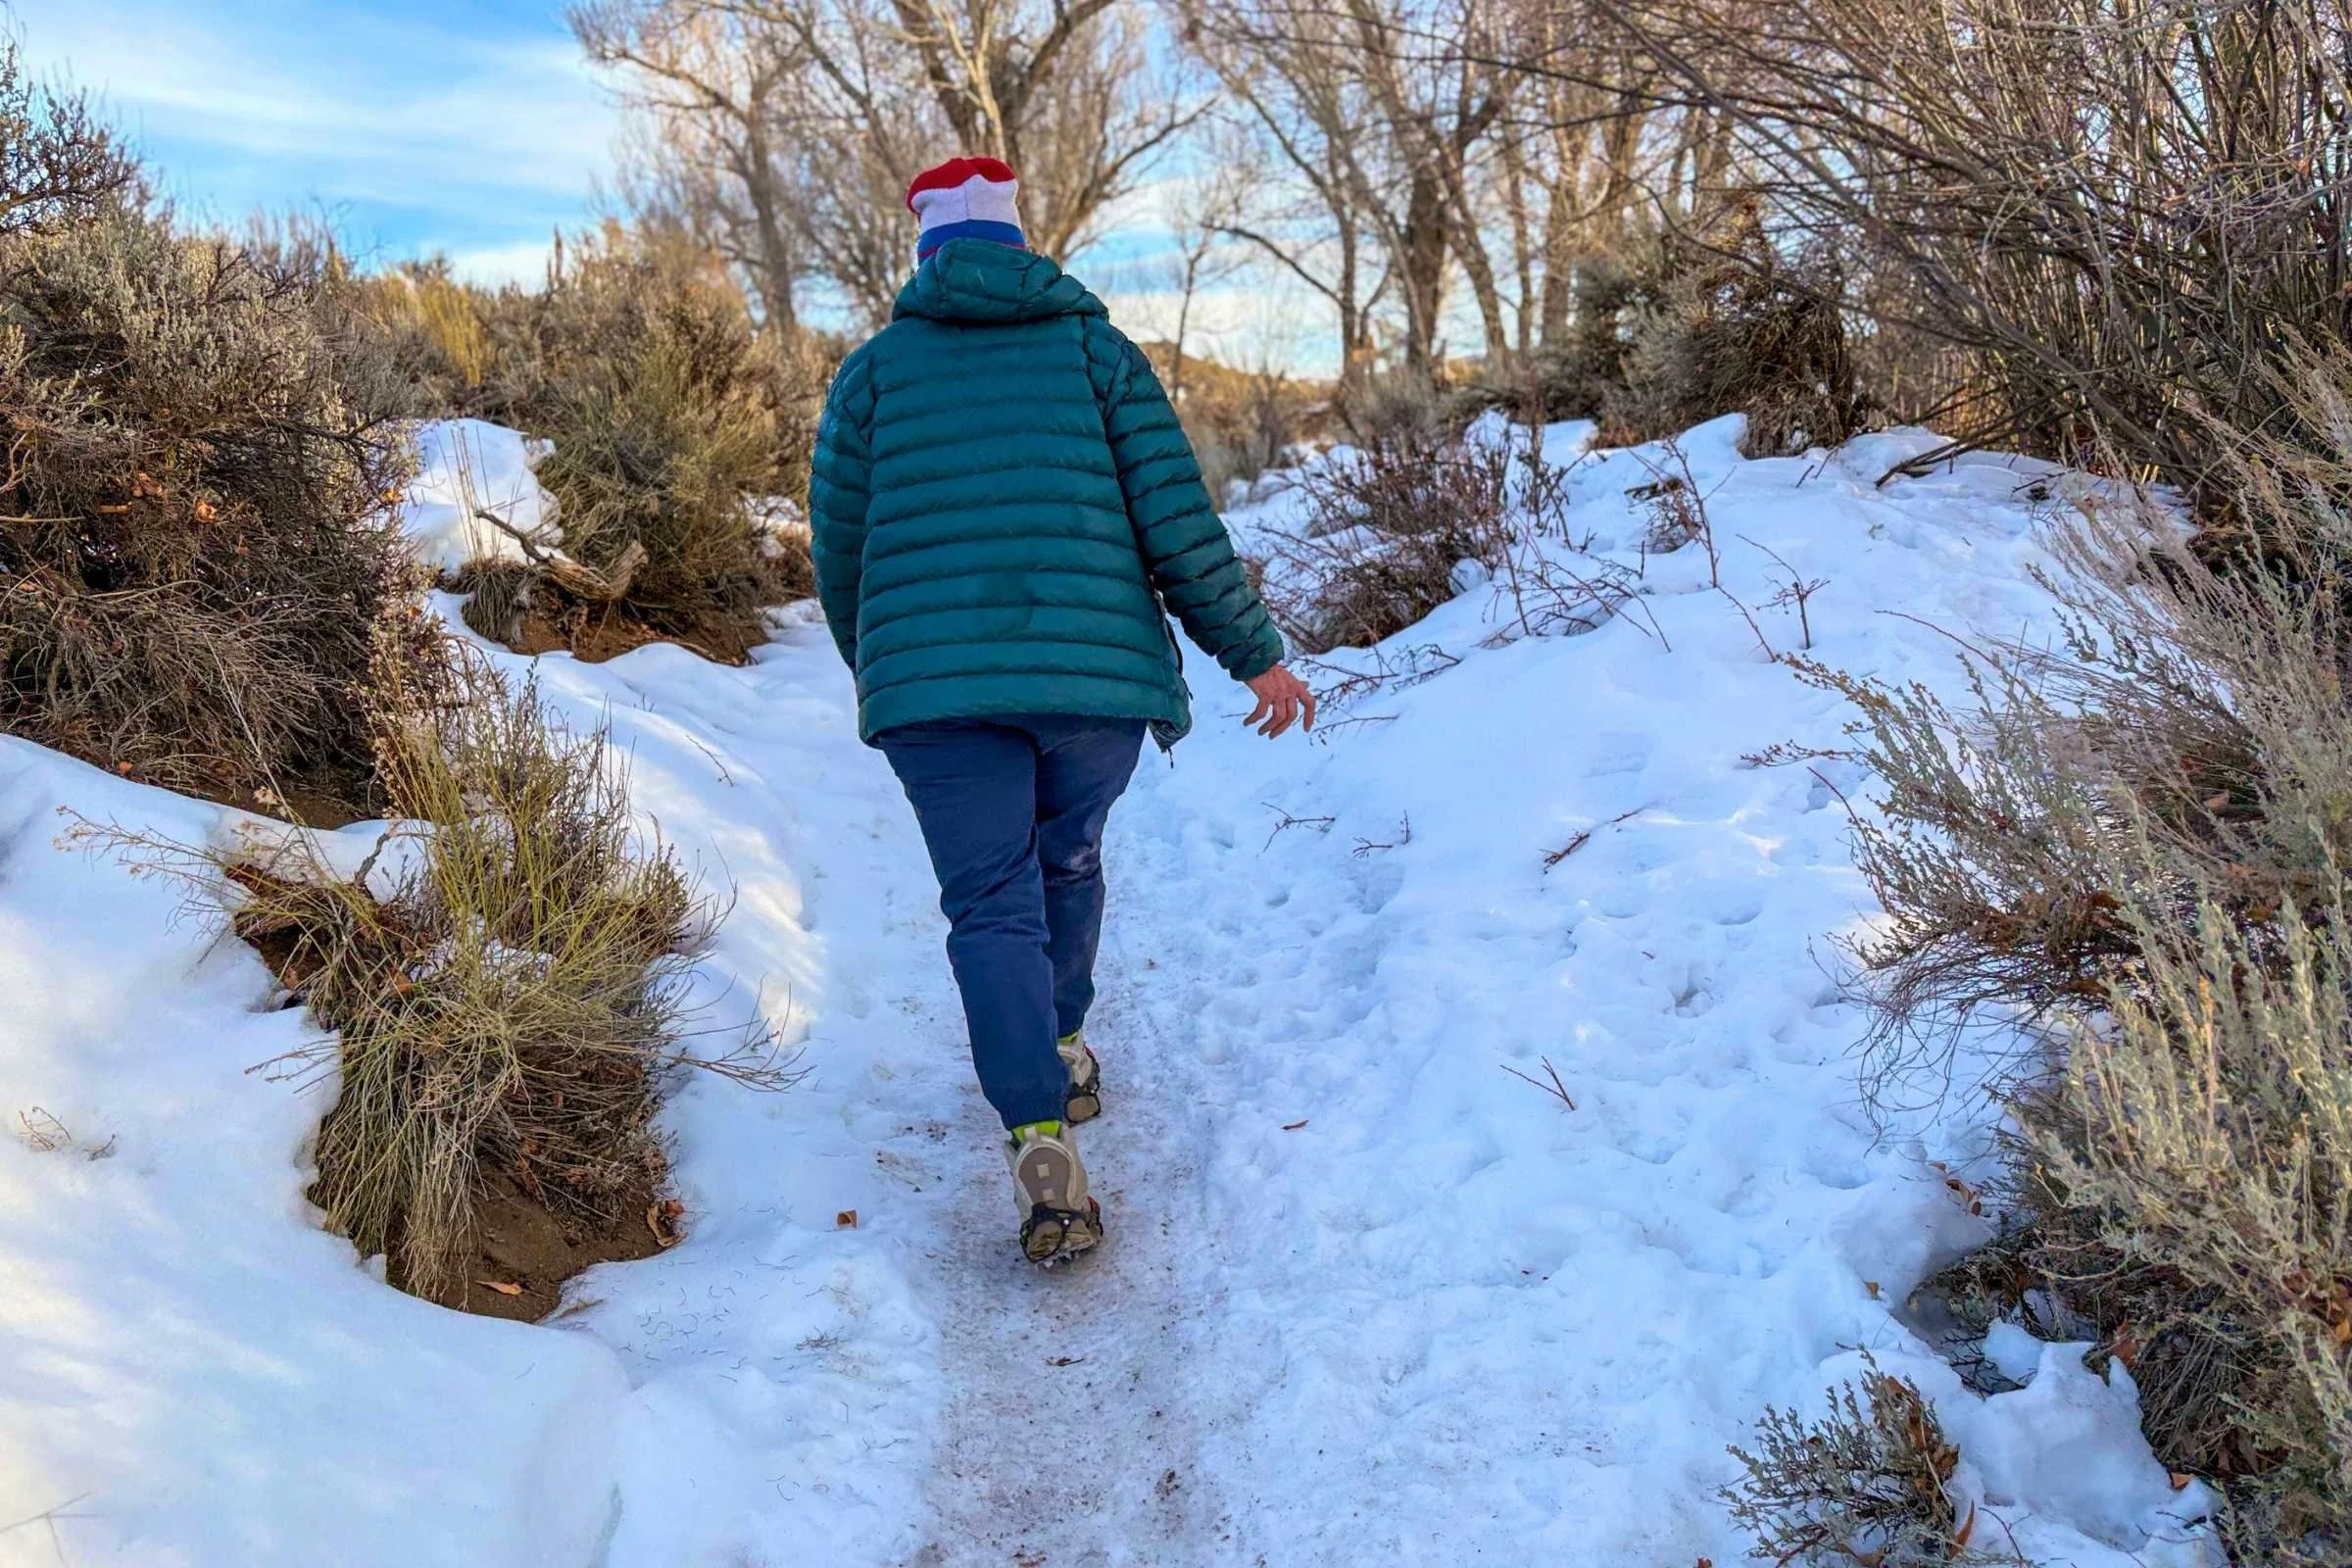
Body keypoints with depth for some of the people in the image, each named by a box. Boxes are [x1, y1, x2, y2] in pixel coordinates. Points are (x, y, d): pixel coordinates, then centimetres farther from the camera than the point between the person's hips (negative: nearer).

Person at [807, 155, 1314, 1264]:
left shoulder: (875, 368, 10)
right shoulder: (1096, 349, 9)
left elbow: (838, 549, 11)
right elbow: (1179, 520, 0)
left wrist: (876, 669, 29)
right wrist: (1256, 655, 7)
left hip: (933, 683, -1)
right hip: (1097, 671, 1)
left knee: (991, 904, 1)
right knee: (1068, 860, 23)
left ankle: (1040, 1137, -14)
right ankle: (1064, 1054, 38)